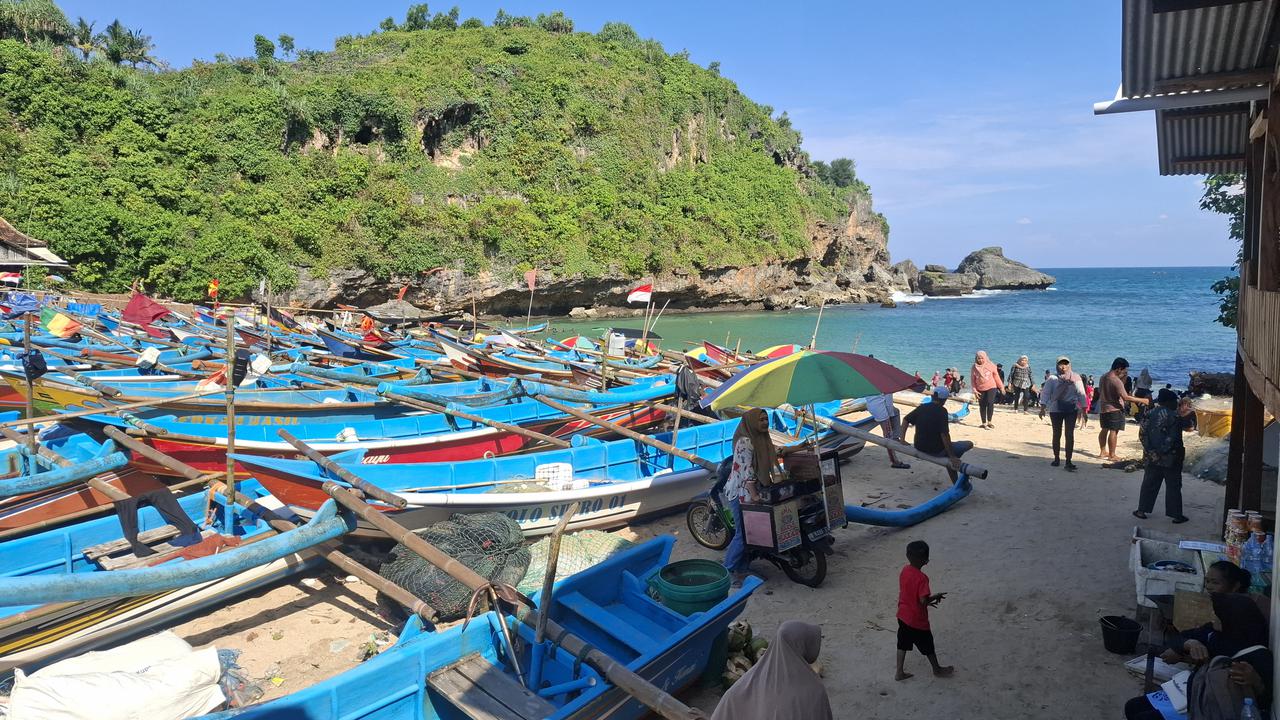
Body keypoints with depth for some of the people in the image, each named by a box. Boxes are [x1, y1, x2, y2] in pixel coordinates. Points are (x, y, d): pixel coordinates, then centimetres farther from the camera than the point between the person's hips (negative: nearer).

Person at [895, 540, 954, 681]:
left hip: (903, 615, 6)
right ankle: (937, 670, 39)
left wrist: (928, 600, 10)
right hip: (917, 620, -6)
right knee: (928, 646, 17)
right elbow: (923, 601, -29)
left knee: (903, 644, 18)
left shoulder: (904, 570, -4)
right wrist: (935, 596, -10)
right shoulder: (922, 578, -28)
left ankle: (899, 672, 26)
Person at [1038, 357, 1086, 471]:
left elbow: (1081, 394, 4)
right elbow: (1045, 393, -1)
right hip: (1055, 409, 0)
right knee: (1057, 434, 10)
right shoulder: (1052, 379, 2)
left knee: (1069, 434, -7)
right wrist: (1042, 408, -10)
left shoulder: (1075, 378, 4)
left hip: (1071, 409, 0)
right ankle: (1056, 459, 25)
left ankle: (1068, 462, -6)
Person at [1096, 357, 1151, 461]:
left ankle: (1103, 452, 24)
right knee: (1114, 431, -4)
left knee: (1104, 429, 16)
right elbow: (1126, 397, -25)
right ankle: (1112, 455, -1)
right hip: (1114, 409, -9)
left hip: (1103, 408, 9)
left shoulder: (1103, 378, 6)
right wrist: (1142, 400, -18)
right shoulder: (1116, 380, -21)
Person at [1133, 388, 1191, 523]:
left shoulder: (1149, 414, 0)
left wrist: (1149, 450, 4)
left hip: (1152, 457, 4)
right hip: (1170, 459, -4)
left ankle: (1142, 510, 17)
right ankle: (1176, 515, 12)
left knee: (1149, 484, 13)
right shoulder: (1174, 417, -14)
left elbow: (1143, 434, 0)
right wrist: (1180, 454, -2)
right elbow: (1176, 440, -14)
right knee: (1173, 487, 6)